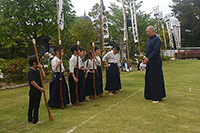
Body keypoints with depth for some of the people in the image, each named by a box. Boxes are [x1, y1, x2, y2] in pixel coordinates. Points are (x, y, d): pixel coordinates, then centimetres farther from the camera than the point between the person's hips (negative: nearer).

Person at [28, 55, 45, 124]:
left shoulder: (37, 70, 10)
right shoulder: (31, 71, -17)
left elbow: (43, 76, 7)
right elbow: (32, 82, -23)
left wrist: (41, 68, 1)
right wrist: (40, 88, -19)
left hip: (38, 91, 9)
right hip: (34, 91, -9)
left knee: (31, 105, 18)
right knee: (35, 106, -2)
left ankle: (30, 119, 30)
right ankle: (35, 120, 6)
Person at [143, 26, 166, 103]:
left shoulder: (157, 40, -12)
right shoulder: (149, 40, 16)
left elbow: (155, 51, -21)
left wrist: (148, 58, -26)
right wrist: (146, 58, 10)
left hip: (155, 63, -9)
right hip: (149, 63, 9)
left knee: (155, 80, -5)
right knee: (149, 79, 12)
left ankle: (157, 97, 3)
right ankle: (150, 95, 23)